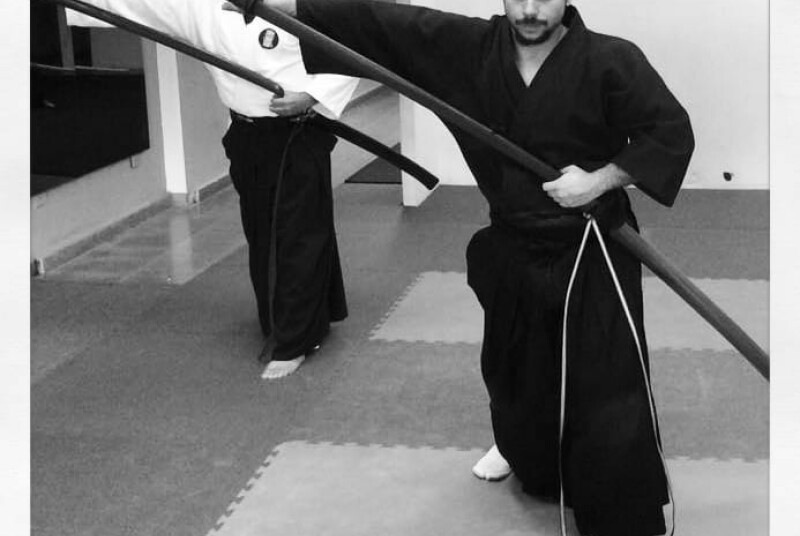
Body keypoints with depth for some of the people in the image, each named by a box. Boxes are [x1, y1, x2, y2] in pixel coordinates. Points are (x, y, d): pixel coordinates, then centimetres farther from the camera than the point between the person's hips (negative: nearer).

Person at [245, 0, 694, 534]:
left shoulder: (610, 60, -16)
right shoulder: (468, 46, -7)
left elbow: (671, 132, -12)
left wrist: (600, 180, -21)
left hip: (591, 255, -4)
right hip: (513, 249, 5)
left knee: (611, 399, -7)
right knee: (516, 369, 24)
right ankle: (525, 451, 56)